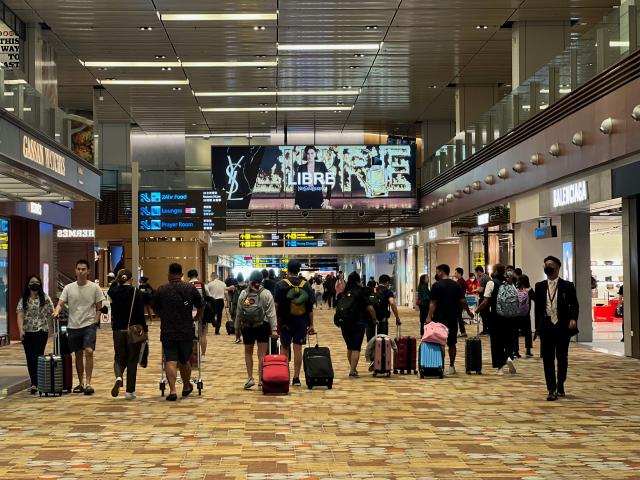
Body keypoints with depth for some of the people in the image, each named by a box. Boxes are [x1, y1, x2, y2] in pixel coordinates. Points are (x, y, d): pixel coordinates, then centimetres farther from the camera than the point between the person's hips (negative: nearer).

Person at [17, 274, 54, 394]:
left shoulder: (45, 298, 3)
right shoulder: (23, 300, 6)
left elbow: (50, 315, 5)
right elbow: (20, 316, -3)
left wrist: (51, 330, 2)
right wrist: (21, 330, -15)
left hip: (41, 331, -3)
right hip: (27, 332, 3)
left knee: (38, 357, -11)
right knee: (30, 359, 7)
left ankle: (35, 384, -15)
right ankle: (35, 383, 18)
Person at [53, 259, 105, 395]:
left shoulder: (94, 287, -1)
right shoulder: (68, 288, 4)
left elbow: (99, 308, 3)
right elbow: (60, 303, -2)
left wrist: (94, 322, -7)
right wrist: (56, 312, -23)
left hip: (89, 325, -3)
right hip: (73, 326, 3)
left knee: (89, 351, -18)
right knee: (78, 355, 11)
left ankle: (88, 383, -15)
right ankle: (81, 383, 22)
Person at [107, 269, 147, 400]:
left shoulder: (114, 291, -1)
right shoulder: (137, 293, -9)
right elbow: (141, 314, -11)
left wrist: (116, 280, 16)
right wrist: (145, 330, -5)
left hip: (118, 330, 2)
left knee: (119, 358, 14)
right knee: (132, 360, 7)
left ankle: (118, 377, -17)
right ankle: (130, 391, 7)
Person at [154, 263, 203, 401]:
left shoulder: (161, 290, -1)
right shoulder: (191, 289, 1)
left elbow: (157, 310, 11)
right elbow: (200, 307, 13)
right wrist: (197, 317, 34)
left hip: (167, 332, -1)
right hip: (186, 331, 1)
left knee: (170, 361, -2)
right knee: (184, 361, 16)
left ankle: (172, 390, -15)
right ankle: (186, 387, 34)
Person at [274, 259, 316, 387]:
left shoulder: (281, 285, -7)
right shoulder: (306, 285, 0)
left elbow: (277, 305, -9)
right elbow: (310, 307, 1)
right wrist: (311, 325, 7)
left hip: (286, 322, -1)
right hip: (302, 322, 1)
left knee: (285, 347, 14)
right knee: (298, 349, 4)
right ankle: (296, 378, 4)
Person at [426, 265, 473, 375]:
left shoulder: (437, 285, -10)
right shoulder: (456, 285, 4)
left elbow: (433, 303, -14)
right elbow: (463, 301, 3)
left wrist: (429, 317, -14)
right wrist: (469, 312, 17)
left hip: (439, 318, -4)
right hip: (453, 319, 4)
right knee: (452, 343, 10)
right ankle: (451, 366, 11)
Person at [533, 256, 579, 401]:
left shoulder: (567, 286, 1)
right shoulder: (540, 286, 8)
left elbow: (574, 305, 0)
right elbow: (537, 307, 10)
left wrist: (573, 319, -18)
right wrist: (538, 328, 7)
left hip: (563, 326, -1)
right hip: (546, 326, 1)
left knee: (562, 358, 8)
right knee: (548, 359, -2)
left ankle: (560, 386, 27)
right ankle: (551, 389, 2)